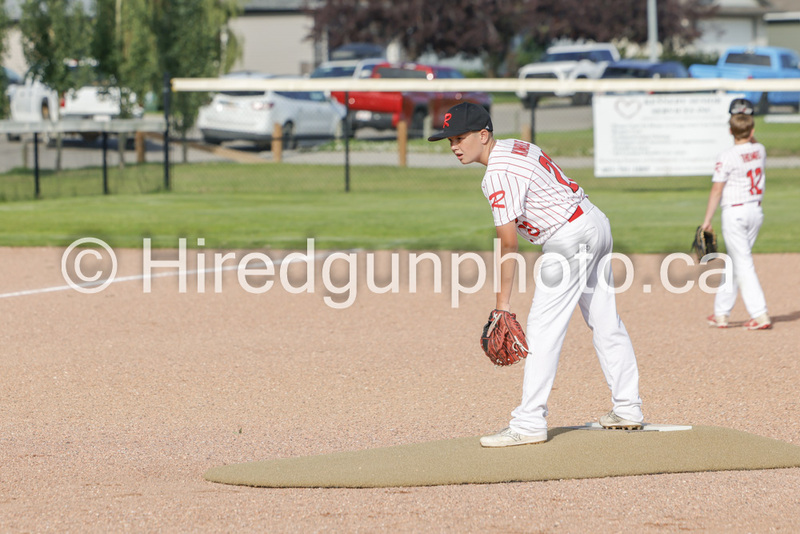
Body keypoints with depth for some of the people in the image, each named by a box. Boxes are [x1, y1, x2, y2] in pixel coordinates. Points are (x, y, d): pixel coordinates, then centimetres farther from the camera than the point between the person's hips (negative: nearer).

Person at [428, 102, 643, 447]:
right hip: (596, 223, 11)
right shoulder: (517, 147, 11)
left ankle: (529, 423, -16)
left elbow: (508, 244, -20)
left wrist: (503, 300, -17)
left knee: (543, 328, -12)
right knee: (606, 323, 16)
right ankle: (627, 410, 25)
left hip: (569, 237, -11)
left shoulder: (499, 174, -18)